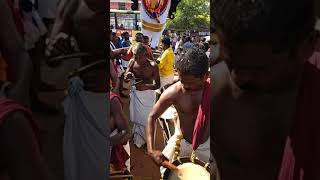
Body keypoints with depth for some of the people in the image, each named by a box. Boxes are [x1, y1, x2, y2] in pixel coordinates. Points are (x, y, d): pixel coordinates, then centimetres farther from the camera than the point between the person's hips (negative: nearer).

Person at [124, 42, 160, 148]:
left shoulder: (153, 66, -22)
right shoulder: (132, 62, -12)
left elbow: (158, 85, -20)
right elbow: (125, 79, -7)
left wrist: (146, 86, -38)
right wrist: (127, 76, -32)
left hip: (148, 94, -3)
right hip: (135, 93, 3)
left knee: (147, 118, 8)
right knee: (135, 116, 17)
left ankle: (147, 139, 35)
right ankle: (138, 138, 42)